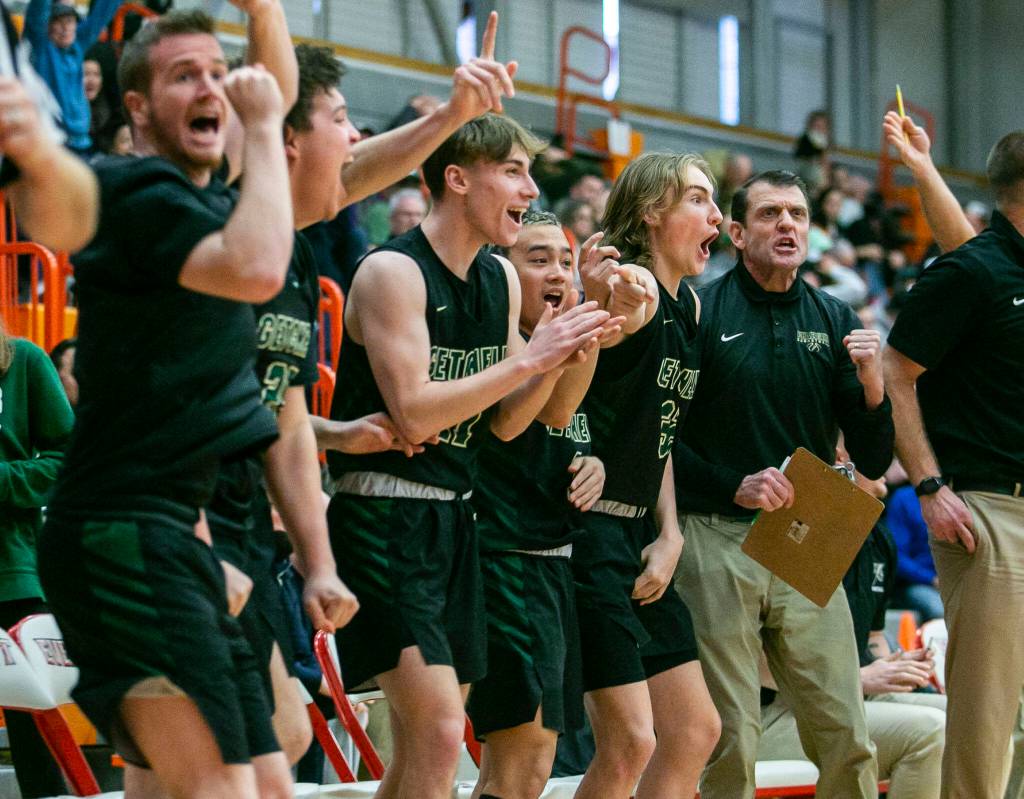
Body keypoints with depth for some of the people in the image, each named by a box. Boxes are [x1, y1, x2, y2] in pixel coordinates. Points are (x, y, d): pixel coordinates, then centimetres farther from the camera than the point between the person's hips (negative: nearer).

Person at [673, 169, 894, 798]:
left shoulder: (834, 321, 10)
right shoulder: (700, 312, -2)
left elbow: (874, 463, 9)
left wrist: (872, 384, -8)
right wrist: (735, 485, -14)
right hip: (717, 539, -3)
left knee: (847, 739, 0)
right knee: (731, 741, -1)